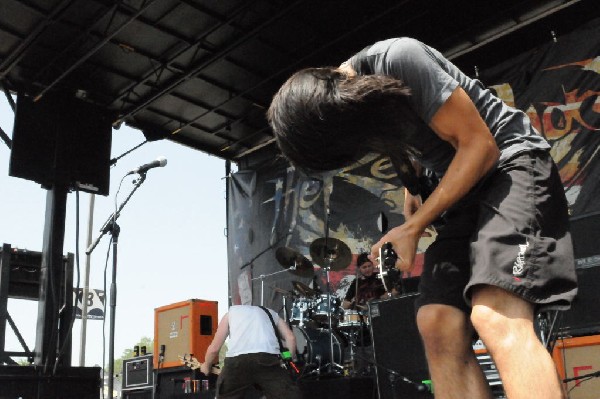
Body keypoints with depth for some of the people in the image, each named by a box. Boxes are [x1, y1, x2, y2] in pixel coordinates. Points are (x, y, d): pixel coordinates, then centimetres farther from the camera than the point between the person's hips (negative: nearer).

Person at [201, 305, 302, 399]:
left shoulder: (231, 312, 32)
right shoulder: (271, 313, 33)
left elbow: (214, 349, 29)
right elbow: (290, 338, 16)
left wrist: (206, 366, 46)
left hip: (237, 361, 0)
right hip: (268, 360, 0)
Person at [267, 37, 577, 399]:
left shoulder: (399, 58, -22)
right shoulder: (322, 118, 3)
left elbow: (480, 145, -18)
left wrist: (413, 227, -15)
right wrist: (413, 186, 11)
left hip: (511, 163, -7)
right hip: (463, 186, 8)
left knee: (497, 318, -28)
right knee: (438, 326, -7)